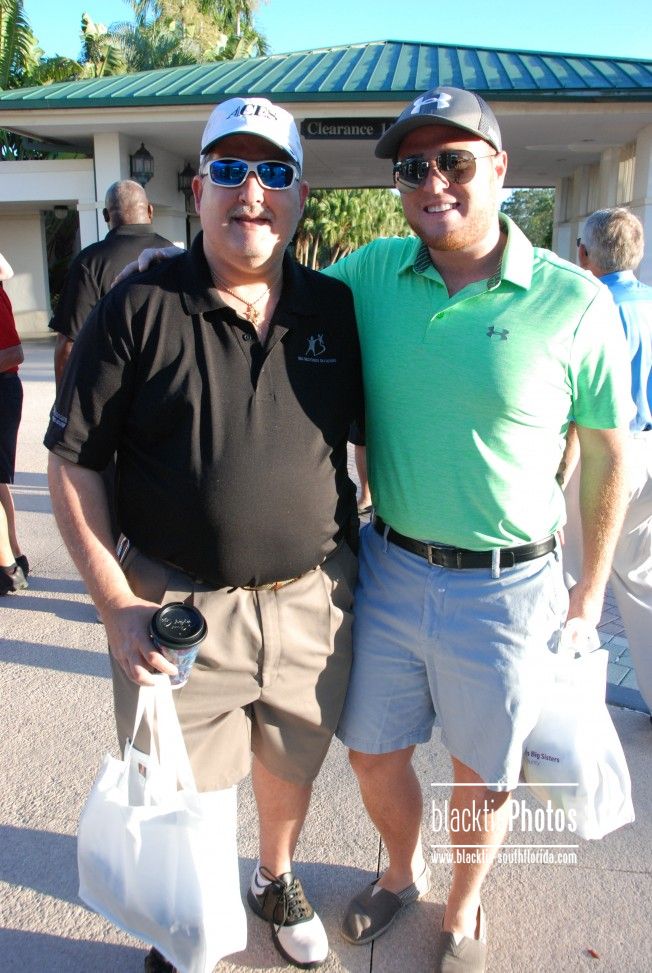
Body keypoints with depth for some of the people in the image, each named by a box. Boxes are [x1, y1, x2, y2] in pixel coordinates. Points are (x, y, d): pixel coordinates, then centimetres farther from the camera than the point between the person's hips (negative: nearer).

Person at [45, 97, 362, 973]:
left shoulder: (338, 310, 1)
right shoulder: (139, 309, -8)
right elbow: (73, 462, -6)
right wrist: (117, 605, -13)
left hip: (314, 598, 3)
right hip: (181, 606, -2)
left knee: (291, 769, 23)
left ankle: (277, 880, 55)